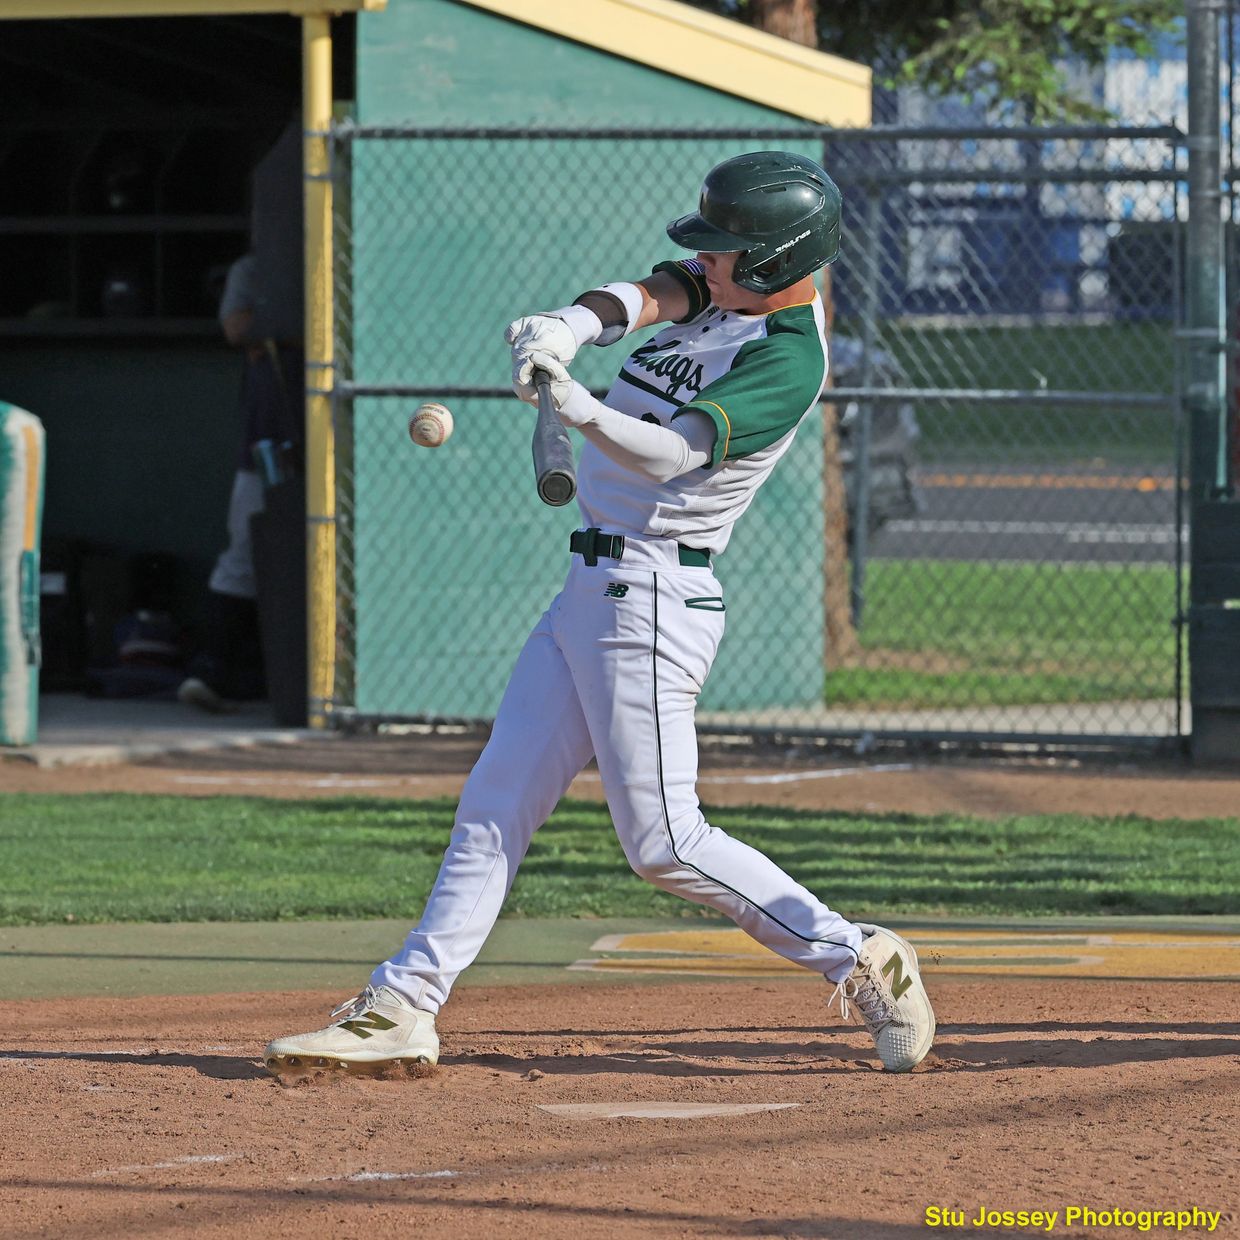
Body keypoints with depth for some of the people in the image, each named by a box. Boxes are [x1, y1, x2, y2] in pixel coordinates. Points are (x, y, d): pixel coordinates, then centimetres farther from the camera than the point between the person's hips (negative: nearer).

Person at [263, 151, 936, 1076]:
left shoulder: (786, 358, -18)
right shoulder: (719, 291, 8)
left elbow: (669, 454, -30)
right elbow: (648, 296, -10)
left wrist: (580, 409, -46)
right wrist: (575, 325, -31)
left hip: (651, 602, -9)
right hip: (590, 588, 9)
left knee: (663, 843, -7)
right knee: (494, 806, 7)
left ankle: (860, 962, 3)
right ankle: (402, 1009, 8)